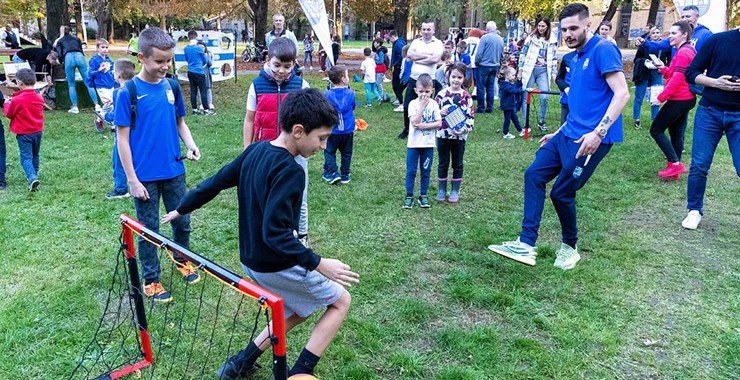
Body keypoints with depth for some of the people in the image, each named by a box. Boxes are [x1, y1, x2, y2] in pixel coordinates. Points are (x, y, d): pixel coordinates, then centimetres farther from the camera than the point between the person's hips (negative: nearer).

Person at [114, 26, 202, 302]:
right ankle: (151, 280, 25)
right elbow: (122, 138, -9)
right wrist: (132, 180, -11)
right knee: (149, 230, 8)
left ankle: (181, 259, 42)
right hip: (145, 176, -4)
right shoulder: (129, 92, -11)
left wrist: (191, 145, -7)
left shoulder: (172, 87, 2)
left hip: (174, 171, 4)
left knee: (182, 221, 16)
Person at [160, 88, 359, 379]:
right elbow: (275, 234, -31)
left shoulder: (255, 151, 0)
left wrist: (180, 210, 20)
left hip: (252, 261, 8)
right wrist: (319, 264, -30)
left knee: (297, 310, 27)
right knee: (341, 301, 10)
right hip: (278, 266, -8)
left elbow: (215, 183, 9)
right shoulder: (289, 172, -26)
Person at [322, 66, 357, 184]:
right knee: (346, 153, 15)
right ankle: (345, 175, 19)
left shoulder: (327, 95, -12)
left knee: (330, 152, 13)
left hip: (332, 130, -2)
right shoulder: (350, 94, -6)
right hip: (348, 130, 2)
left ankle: (332, 173, 4)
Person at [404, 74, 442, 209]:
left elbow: (439, 123, -8)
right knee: (411, 171, 5)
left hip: (428, 144, 2)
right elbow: (415, 122, -20)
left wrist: (423, 126, -17)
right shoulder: (413, 103, -7)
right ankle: (409, 196, 14)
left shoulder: (434, 104, -1)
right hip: (413, 143, -1)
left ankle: (423, 195, 22)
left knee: (426, 171, 10)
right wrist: (422, 106, -21)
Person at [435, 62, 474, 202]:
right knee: (443, 163, 11)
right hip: (443, 134, 0)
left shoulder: (466, 96, -4)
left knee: (457, 164, 12)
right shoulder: (442, 94, -4)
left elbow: (470, 116, -4)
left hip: (460, 136, 0)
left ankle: (455, 191, 24)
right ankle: (441, 190, 23)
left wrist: (464, 129, -18)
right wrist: (440, 112, -20)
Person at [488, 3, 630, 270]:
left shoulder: (603, 50, -11)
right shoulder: (578, 58, 18)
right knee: (533, 175, -2)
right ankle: (526, 245, -4)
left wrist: (598, 132, -27)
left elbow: (622, 93, -19)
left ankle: (569, 248, 23)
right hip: (568, 134, 9)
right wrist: (559, 133, 24)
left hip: (591, 139, -9)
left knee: (561, 193, -3)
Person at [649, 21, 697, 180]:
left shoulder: (683, 53, -16)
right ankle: (675, 165, 16)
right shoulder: (689, 50, 17)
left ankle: (675, 163, -9)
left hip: (679, 100, -11)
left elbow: (676, 80, -23)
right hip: (686, 98, 11)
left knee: (656, 130, -7)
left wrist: (660, 98, -21)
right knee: (676, 133, 13)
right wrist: (663, 68, 3)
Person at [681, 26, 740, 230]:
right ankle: (694, 210, 20)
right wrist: (715, 82, -15)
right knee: (699, 165, 4)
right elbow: (691, 73, 1)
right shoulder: (717, 40, -1)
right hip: (709, 112, 0)